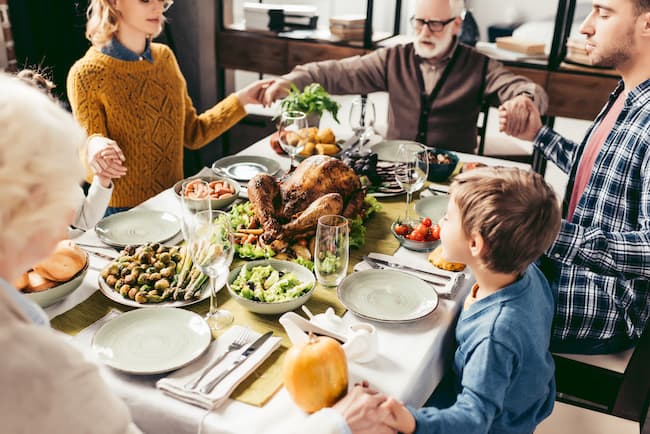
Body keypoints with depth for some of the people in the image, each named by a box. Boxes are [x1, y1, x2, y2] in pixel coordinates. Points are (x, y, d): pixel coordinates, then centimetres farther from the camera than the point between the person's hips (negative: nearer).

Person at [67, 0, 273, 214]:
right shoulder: (87, 74, -12)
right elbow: (97, 173, -10)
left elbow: (192, 134, 10)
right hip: (123, 211, -4)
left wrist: (242, 99, 3)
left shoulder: (164, 56, 6)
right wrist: (93, 148, -32)